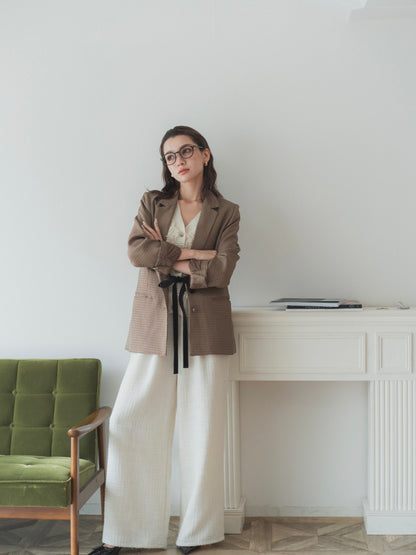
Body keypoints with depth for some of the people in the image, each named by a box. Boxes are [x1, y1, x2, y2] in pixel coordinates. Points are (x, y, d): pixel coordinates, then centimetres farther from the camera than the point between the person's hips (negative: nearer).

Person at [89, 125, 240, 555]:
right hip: (154, 326, 2)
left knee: (201, 431, 3)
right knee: (130, 426, -1)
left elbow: (222, 270, -7)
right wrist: (193, 253, -9)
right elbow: (136, 250, -6)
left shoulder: (226, 212, 7)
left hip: (204, 329, -1)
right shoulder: (152, 202, 12)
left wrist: (169, 261, -5)